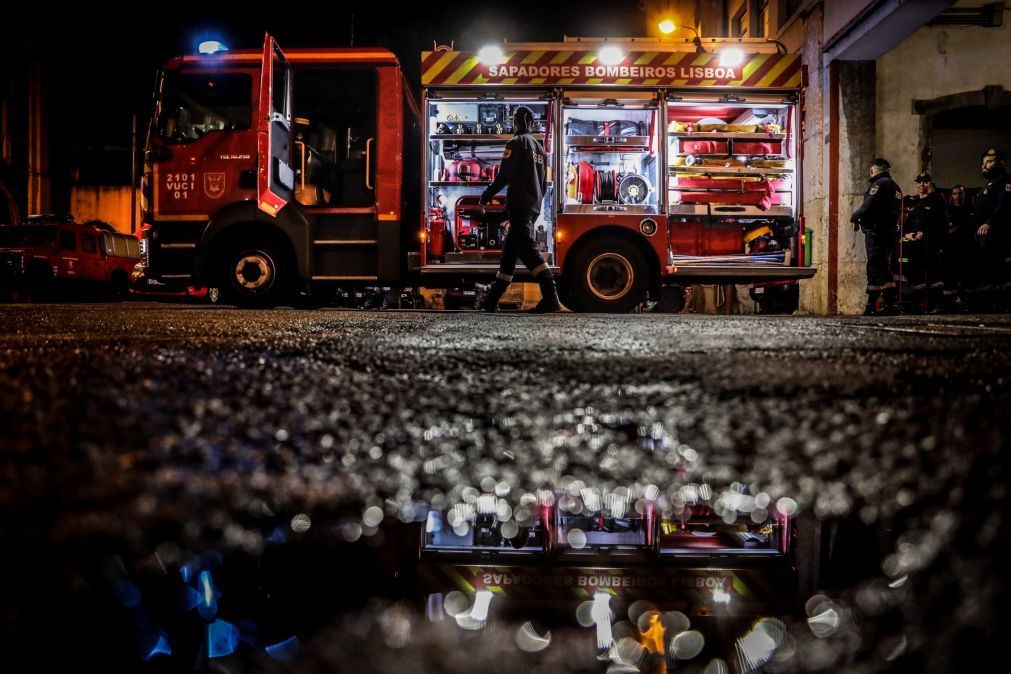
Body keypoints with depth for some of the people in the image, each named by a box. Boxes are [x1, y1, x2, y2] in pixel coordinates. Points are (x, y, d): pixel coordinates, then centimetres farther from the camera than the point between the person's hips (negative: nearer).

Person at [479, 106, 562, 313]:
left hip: (519, 205, -9)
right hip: (534, 206, 9)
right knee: (509, 251, 14)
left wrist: (487, 194, -2)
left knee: (527, 249, -17)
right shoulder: (539, 147, 20)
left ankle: (550, 297, -31)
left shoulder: (517, 143, -6)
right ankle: (492, 299, 19)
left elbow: (504, 175, -13)